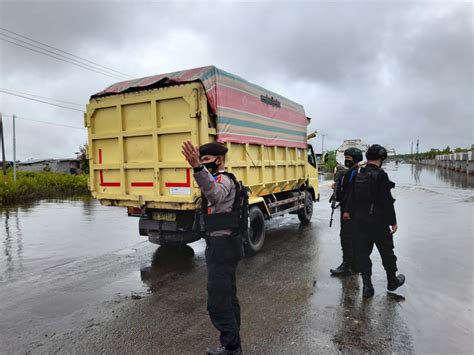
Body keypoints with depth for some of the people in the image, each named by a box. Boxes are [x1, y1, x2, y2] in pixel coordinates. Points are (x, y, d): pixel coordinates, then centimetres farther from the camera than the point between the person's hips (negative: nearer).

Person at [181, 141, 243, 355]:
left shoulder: (224, 179, -17)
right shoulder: (221, 179, 18)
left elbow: (214, 194, -44)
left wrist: (197, 168, -57)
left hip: (222, 246, -11)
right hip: (222, 245, 11)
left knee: (217, 302, -7)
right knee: (228, 298, 18)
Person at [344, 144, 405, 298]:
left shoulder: (359, 174, 6)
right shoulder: (381, 175, -16)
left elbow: (351, 194, 16)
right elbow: (387, 201, -18)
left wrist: (348, 211, 30)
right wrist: (393, 222, -10)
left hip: (360, 220, 6)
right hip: (378, 221, -6)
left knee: (362, 252, 9)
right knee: (386, 251, 14)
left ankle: (367, 286, 11)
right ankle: (392, 281, 31)